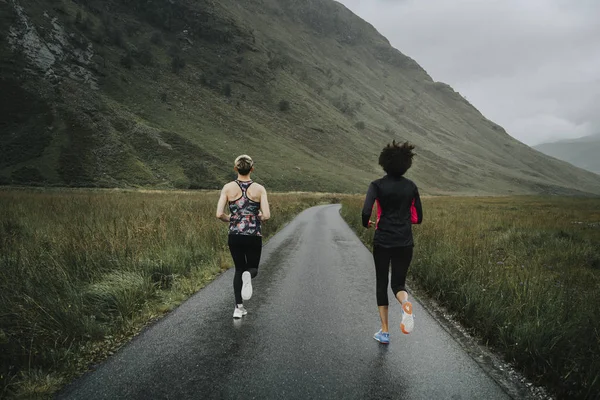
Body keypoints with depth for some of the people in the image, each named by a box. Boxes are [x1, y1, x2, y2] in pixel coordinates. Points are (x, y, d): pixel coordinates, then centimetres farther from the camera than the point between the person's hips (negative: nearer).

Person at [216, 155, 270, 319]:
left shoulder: (228, 188, -3)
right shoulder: (259, 189, -5)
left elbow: (219, 214, -9)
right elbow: (266, 215, -12)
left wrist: (230, 219, 11)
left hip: (235, 236, 2)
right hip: (254, 236, -1)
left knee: (239, 269, 19)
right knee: (253, 268, 17)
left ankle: (239, 307, 12)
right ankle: (248, 275, -20)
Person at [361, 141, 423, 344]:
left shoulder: (377, 185, -7)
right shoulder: (411, 186, 3)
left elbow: (366, 211, -18)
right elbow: (417, 218, 6)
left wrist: (367, 224, 4)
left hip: (382, 241, -2)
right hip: (405, 243, 2)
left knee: (382, 284, 14)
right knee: (398, 283, 13)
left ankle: (384, 332, 15)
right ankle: (406, 303, -23)